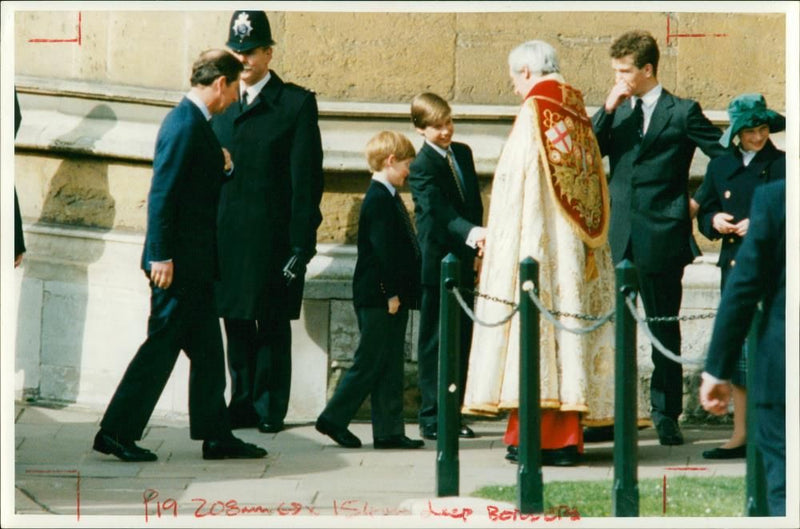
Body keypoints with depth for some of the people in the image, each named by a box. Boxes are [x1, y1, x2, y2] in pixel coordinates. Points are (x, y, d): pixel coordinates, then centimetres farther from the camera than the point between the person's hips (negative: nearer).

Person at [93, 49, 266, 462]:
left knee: (208, 350, 12)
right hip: (178, 263, -10)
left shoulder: (194, 123, 14)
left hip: (192, 262, 10)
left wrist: (221, 167, 8)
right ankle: (117, 432, 1)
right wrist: (161, 256, -23)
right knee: (162, 346, -5)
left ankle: (217, 437, 17)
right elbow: (162, 193, -21)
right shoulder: (185, 125, -16)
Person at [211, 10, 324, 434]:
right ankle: (244, 405, 17)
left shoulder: (296, 103, 0)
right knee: (237, 325, 9)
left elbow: (306, 178, -4)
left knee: (272, 327, 1)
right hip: (227, 238, 5)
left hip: (273, 237, -4)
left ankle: (269, 410, 7)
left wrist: (301, 244, -10)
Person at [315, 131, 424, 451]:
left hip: (392, 297, 10)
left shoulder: (388, 198, 16)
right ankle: (333, 419, 6)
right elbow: (383, 250, -21)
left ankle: (389, 432, 10)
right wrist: (392, 293, -21)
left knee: (389, 366, 9)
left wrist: (402, 293, 17)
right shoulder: (379, 200, -16)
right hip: (378, 297, -10)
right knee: (369, 363, -3)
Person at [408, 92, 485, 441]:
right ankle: (432, 418, 3)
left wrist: (479, 245, 10)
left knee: (462, 340, 9)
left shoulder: (463, 153, 10)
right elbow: (440, 212, -26)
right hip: (437, 264, -7)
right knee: (435, 343, -2)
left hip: (464, 260, 7)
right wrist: (472, 233, -41)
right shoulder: (422, 167, -13)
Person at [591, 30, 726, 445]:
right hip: (617, 236, 4)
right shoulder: (616, 112, 13)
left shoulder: (683, 112, -1)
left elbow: (727, 158, -1)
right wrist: (608, 109, -5)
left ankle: (665, 414, 13)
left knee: (664, 329, 4)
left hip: (661, 237, -4)